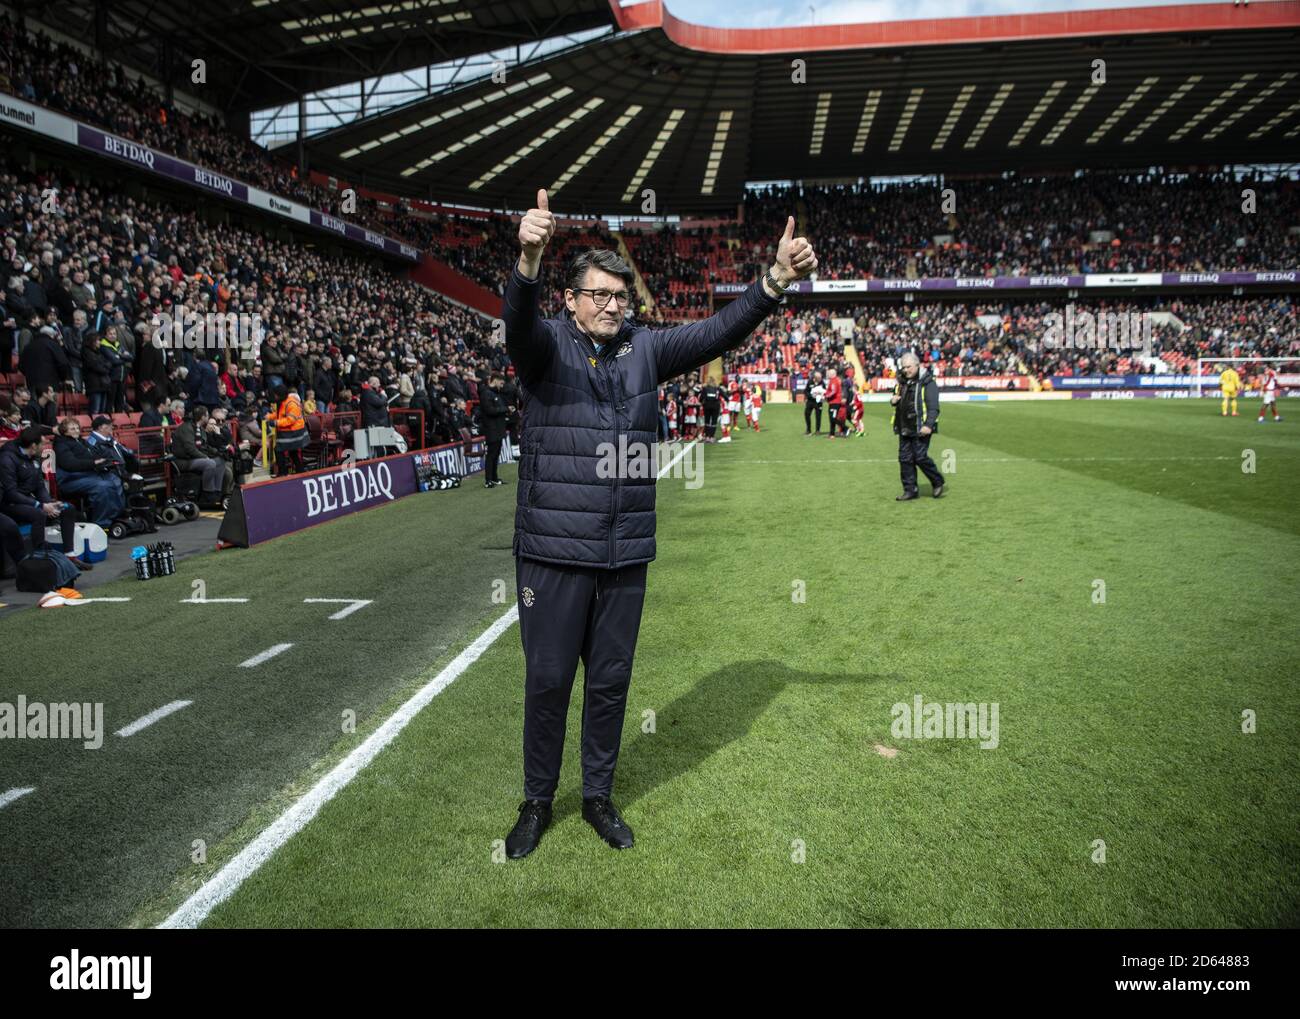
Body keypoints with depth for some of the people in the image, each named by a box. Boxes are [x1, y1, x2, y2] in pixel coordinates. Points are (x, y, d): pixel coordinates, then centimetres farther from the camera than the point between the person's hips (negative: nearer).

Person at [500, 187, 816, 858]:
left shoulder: (644, 349, 7)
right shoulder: (548, 346, -4)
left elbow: (716, 333, -1)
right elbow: (518, 324, -26)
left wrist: (775, 282, -17)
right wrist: (529, 259, -48)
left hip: (625, 554, 4)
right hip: (553, 553, -3)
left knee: (611, 682, 14)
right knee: (548, 681, 8)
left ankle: (598, 797, 34)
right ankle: (537, 802, 29)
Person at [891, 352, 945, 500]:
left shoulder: (927, 382, -8)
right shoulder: (901, 381, 14)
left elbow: (933, 407, -14)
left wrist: (929, 425, -24)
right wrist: (893, 400, 4)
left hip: (920, 429, -7)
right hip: (904, 428, 7)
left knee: (920, 457, -9)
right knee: (905, 459, 6)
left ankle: (938, 482, 14)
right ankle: (910, 490, 14)